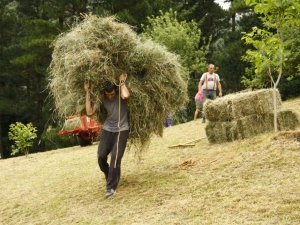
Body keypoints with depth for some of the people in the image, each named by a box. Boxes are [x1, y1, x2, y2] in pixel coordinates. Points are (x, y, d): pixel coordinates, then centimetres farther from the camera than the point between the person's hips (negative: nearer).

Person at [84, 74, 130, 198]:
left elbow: (126, 95, -42)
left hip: (122, 130, -4)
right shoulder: (102, 98, -6)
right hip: (107, 129, 4)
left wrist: (122, 81, -27)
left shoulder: (120, 94, -16)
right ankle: (110, 177, 24)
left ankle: (111, 187, -7)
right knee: (101, 156, -5)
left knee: (115, 157, -14)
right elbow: (89, 112, -12)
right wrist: (87, 92, -14)